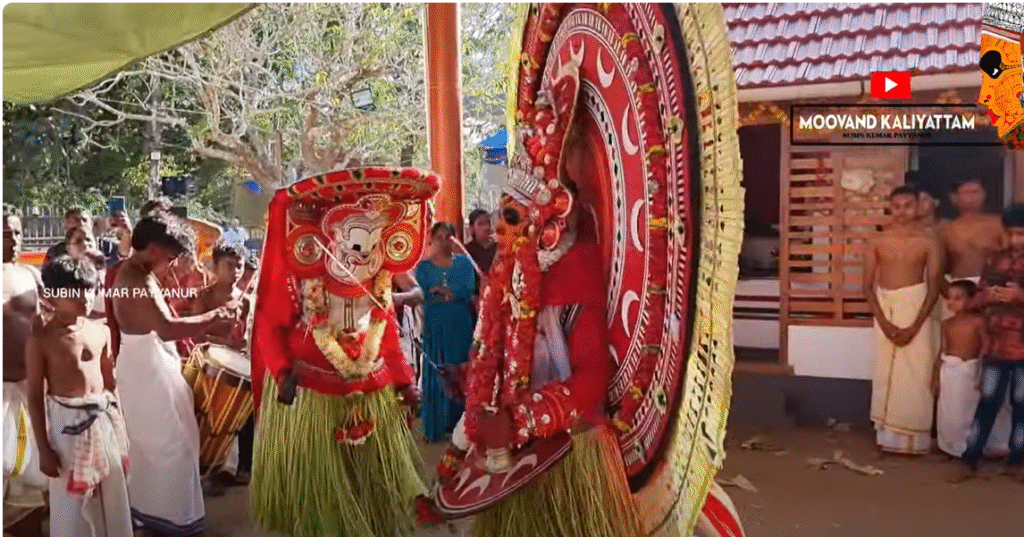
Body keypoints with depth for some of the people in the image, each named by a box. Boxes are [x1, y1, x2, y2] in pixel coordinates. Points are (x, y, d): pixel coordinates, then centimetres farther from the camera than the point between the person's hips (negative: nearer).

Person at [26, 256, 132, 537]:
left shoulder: (101, 332, 3)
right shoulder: (41, 339, -12)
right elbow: (35, 397, -9)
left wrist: (119, 424, 16)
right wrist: (44, 448, -10)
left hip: (105, 419, 5)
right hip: (68, 422, -5)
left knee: (112, 495, 14)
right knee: (71, 500, 5)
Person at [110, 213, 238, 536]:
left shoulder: (129, 272, 8)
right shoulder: (138, 280, -23)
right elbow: (166, 328, -32)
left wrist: (205, 324, 6)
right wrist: (211, 319, -22)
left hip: (145, 365, 10)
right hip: (149, 368, -10)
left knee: (148, 441, 20)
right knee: (172, 443, 0)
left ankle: (145, 506, 32)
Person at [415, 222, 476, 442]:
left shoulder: (464, 262, 7)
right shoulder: (424, 265, 6)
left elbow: (468, 289, -9)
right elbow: (421, 294, -9)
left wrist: (439, 289, -13)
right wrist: (453, 293, -11)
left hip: (460, 325, 1)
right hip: (434, 325, -1)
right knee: (435, 374, 0)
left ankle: (458, 423, 14)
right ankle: (434, 427, 5)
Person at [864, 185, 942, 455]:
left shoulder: (927, 241, -6)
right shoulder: (878, 241, -2)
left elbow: (934, 289, -5)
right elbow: (868, 286, 0)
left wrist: (914, 326, -13)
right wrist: (884, 322, -9)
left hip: (915, 308, -2)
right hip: (885, 309, 2)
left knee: (916, 375, -1)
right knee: (885, 374, 5)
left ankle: (914, 438, 9)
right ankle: (887, 436, 13)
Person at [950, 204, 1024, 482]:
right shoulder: (994, 261, 7)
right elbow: (978, 298, 9)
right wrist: (989, 296, -11)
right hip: (996, 346, 2)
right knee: (987, 402, 5)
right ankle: (969, 461, 9)